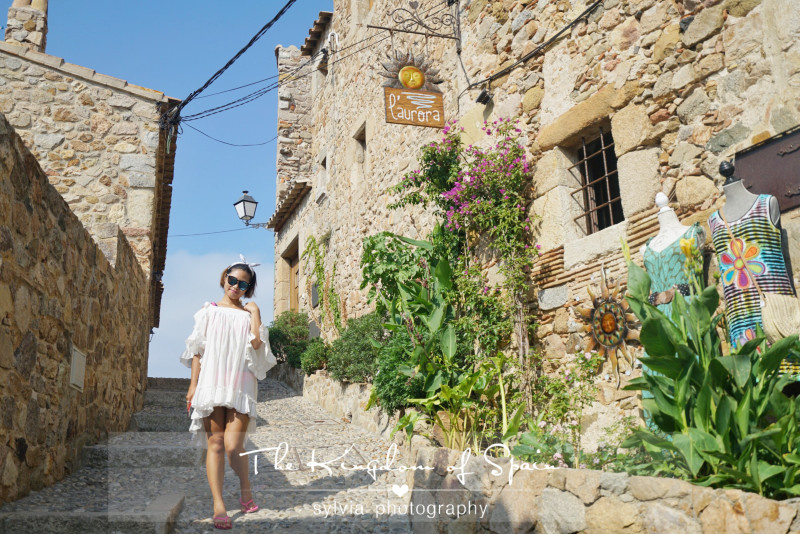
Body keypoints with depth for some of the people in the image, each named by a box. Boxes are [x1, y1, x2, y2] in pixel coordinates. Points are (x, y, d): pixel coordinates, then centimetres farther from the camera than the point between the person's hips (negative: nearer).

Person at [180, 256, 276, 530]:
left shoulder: (248, 314, 14)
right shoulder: (209, 311, 13)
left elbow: (257, 345, -4)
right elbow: (197, 349, 10)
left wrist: (255, 314, 1)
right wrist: (193, 384, 3)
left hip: (240, 385, 0)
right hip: (211, 383, 0)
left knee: (233, 445, -10)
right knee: (215, 442, -5)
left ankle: (245, 489, 17)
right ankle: (219, 505, 0)